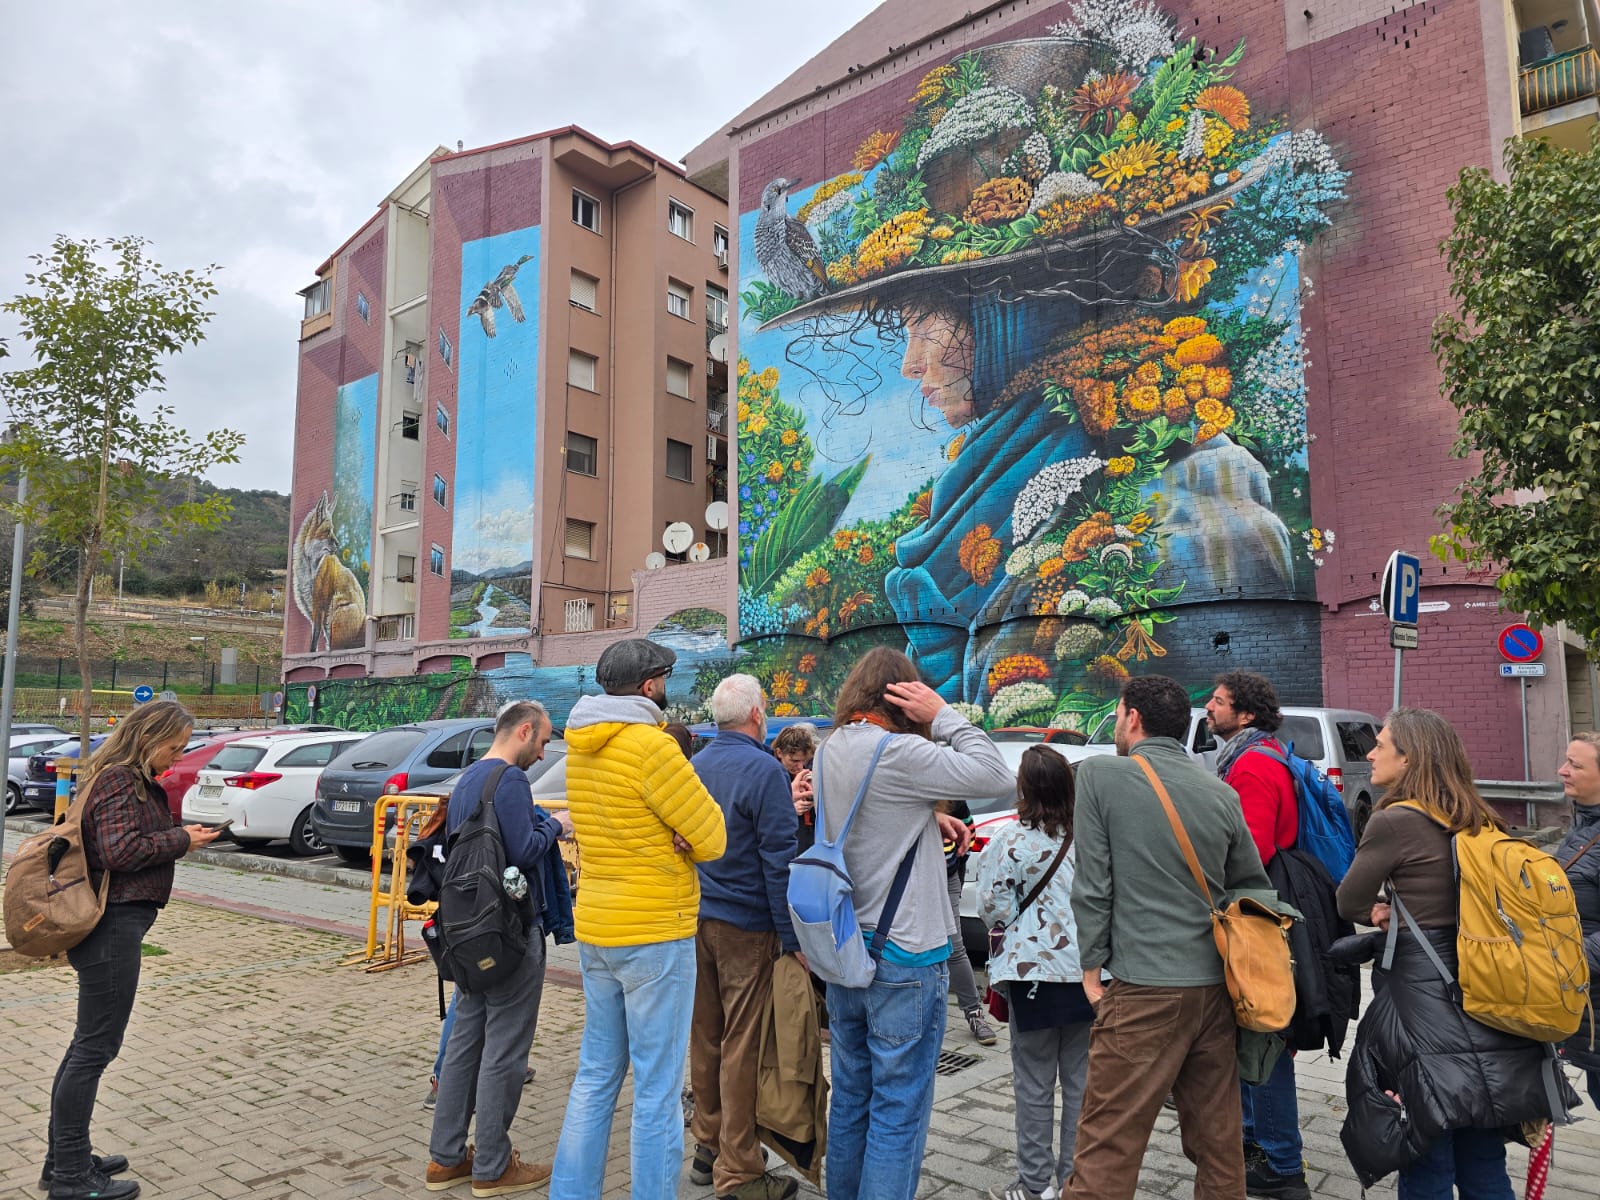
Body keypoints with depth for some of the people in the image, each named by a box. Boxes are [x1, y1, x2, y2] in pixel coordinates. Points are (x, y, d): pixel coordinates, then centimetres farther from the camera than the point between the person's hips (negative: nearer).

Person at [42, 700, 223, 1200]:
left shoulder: (134, 779, 14)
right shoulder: (118, 781, -16)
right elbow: (122, 850, -24)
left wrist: (182, 833, 3)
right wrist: (183, 839, -13)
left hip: (112, 922, 11)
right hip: (112, 926, -11)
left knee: (88, 1043, 17)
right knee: (96, 1046, -2)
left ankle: (65, 1159, 29)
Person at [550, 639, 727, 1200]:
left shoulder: (581, 746, 7)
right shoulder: (652, 746, -19)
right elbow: (712, 839, -14)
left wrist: (666, 837, -6)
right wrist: (678, 838, 2)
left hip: (594, 927, 8)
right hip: (655, 934, -8)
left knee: (596, 1074, 18)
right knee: (657, 1087, 3)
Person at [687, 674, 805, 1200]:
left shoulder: (695, 765, 9)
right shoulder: (764, 770, -14)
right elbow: (779, 860, -15)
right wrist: (792, 938, -12)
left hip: (697, 921, 7)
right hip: (746, 927, -7)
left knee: (706, 1036, 15)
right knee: (743, 1045, 0)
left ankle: (708, 1146, 27)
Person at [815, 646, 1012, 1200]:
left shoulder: (829, 750, 5)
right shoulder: (898, 752, -21)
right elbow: (995, 775, -17)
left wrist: (928, 817, -1)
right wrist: (943, 714, -10)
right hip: (905, 958, -8)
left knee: (850, 1097, 20)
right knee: (899, 1111, 3)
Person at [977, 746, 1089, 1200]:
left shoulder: (1010, 841, -12)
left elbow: (994, 910, -8)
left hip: (1034, 970, -4)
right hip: (1086, 969, 4)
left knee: (1035, 1083, 7)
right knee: (1081, 1079, 13)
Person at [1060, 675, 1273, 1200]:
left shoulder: (1101, 774, -7)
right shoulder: (1221, 792, 8)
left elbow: (1093, 885, -8)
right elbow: (1255, 888, 15)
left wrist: (1092, 967, 0)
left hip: (1144, 988, -6)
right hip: (1216, 986, 6)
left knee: (1106, 1147, 0)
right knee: (1219, 1140, 16)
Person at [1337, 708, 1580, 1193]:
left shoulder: (1394, 822, -15)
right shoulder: (1475, 822, 8)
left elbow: (1350, 903, -4)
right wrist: (1401, 917, 4)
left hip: (1422, 1004, -8)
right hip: (1483, 1013, 8)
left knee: (1427, 1173, 4)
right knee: (1484, 1170, 17)